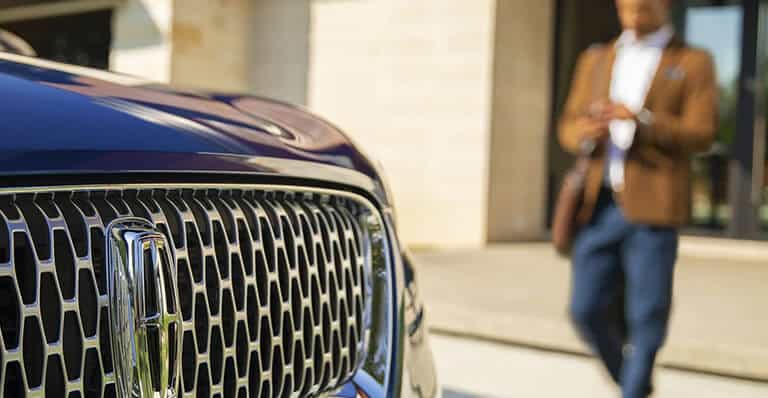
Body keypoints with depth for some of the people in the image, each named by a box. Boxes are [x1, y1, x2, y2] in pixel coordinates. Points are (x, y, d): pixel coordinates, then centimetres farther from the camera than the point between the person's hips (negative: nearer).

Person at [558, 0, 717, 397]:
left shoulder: (693, 63, 7)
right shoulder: (595, 59, 18)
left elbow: (701, 133, -4)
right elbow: (568, 126, 15)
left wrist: (643, 121, -21)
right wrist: (584, 132, -10)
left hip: (651, 205, -3)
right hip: (598, 203, 4)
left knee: (646, 315, -5)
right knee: (587, 309, 3)